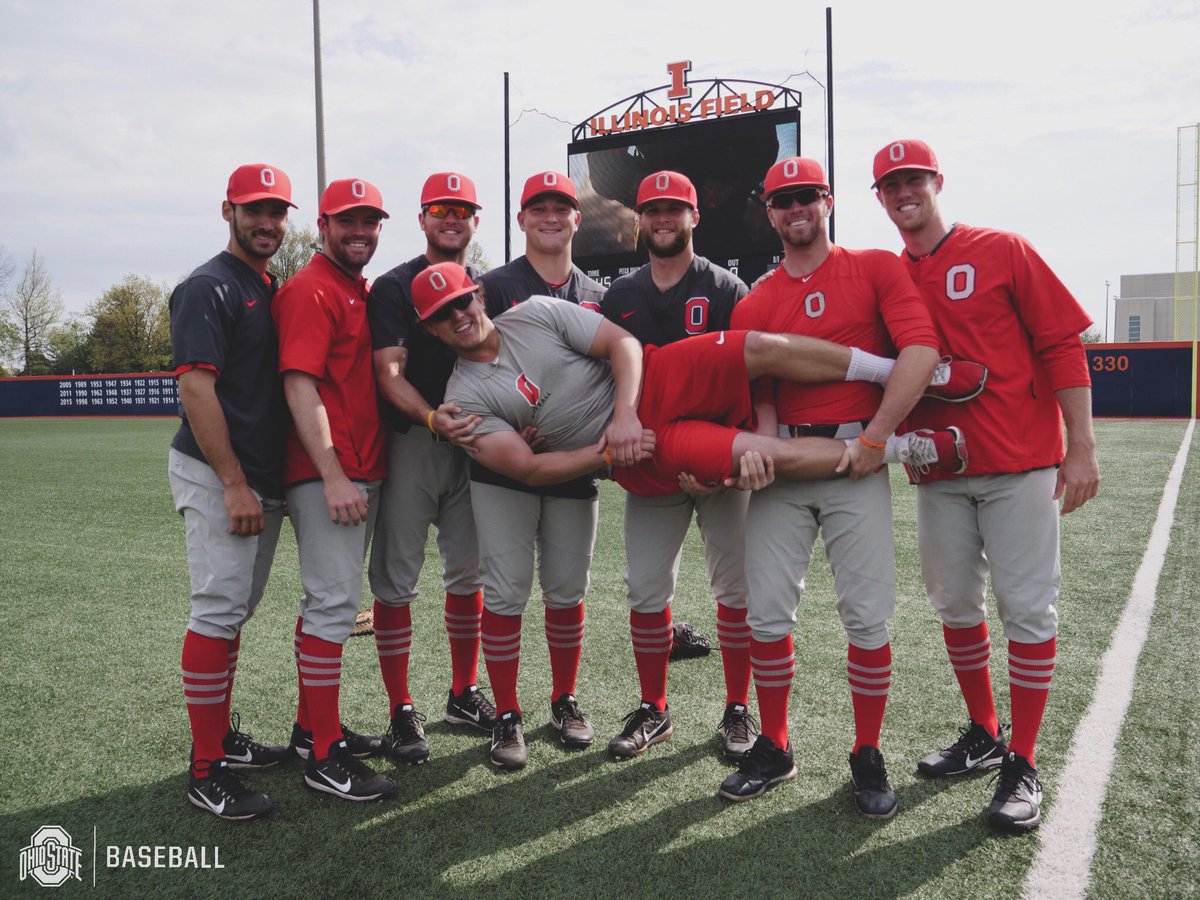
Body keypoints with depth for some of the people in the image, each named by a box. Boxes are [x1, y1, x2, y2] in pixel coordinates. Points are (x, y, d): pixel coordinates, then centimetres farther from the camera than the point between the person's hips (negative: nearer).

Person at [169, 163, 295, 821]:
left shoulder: (277, 289, 16)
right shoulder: (209, 288, -8)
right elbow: (195, 389, -16)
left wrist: (267, 482, 13)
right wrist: (234, 484, -19)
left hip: (264, 478, 8)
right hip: (216, 477, -8)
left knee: (236, 611, 14)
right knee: (218, 612, -6)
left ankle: (221, 736, 27)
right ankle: (206, 770, 3)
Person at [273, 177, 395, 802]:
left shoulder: (365, 292, 18)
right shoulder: (310, 290, -9)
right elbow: (299, 386, -18)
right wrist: (334, 478, -24)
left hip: (362, 472, 9)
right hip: (326, 475, -9)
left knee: (328, 598, 16)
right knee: (334, 602, -8)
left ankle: (313, 724, 29)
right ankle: (325, 756, 1)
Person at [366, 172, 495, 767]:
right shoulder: (394, 287, -2)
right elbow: (389, 374, -11)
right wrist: (433, 417, -29)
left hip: (473, 444, 5)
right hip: (410, 444, -4)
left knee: (469, 574, 11)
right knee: (396, 579, -1)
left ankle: (464, 695, 26)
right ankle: (401, 713, 10)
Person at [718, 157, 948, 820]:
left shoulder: (876, 269, 4)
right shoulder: (755, 303, 13)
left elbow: (921, 351, -10)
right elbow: (757, 395, 6)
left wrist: (873, 440, -14)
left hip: (857, 460, -3)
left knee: (867, 615, -1)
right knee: (767, 613, 2)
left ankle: (868, 758, 17)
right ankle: (773, 749, 20)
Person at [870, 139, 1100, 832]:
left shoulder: (1003, 251, 0)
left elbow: (1062, 347, -3)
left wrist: (1082, 448, -9)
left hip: (1020, 464, -4)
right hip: (937, 470, 4)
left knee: (1027, 608, -2)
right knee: (956, 606, 11)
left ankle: (1022, 765, 11)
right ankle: (984, 736, 29)